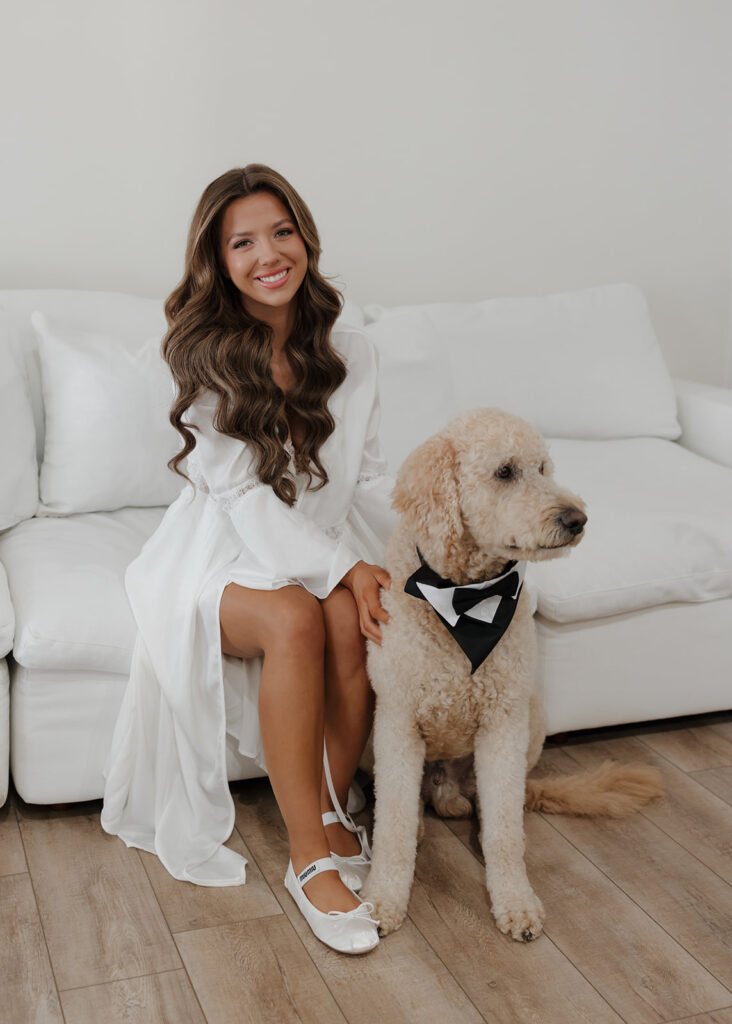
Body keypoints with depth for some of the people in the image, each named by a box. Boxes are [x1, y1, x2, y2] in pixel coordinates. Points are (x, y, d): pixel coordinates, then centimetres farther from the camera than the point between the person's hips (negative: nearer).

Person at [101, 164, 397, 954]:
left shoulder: (350, 354, 1)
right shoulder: (201, 356, -10)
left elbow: (367, 478, 4)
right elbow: (246, 493, -17)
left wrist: (393, 562, -15)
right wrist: (344, 569, -27)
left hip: (323, 542, 3)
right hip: (223, 547, -3)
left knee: (355, 619, -30)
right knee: (295, 620, -34)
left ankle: (332, 814, -9)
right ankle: (310, 859, -23)